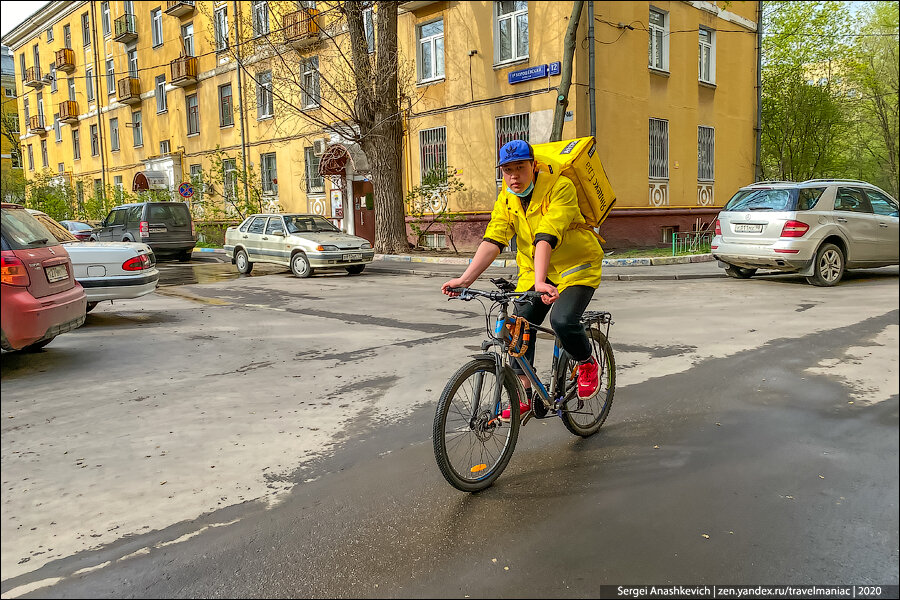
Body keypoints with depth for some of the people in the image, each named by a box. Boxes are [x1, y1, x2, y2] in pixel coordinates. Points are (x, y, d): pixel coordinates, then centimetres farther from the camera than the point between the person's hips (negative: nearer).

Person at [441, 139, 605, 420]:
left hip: (576, 266, -5)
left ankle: (587, 364, 6)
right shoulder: (506, 199, -5)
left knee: (562, 320, -26)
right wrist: (466, 278, -28)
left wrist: (540, 282, -46)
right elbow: (493, 240, -15)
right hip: (534, 270, 6)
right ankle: (524, 395, 9)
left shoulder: (560, 187, -22)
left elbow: (546, 238, -35)